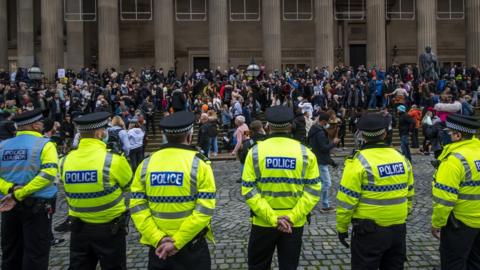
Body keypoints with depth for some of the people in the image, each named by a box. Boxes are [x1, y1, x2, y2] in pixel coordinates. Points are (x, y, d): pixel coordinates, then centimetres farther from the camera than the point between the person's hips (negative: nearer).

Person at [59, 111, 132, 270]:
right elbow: (129, 185, -2)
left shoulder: (65, 161, -6)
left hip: (79, 228, 4)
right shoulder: (113, 160, -19)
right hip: (110, 229, -4)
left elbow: (72, 188, 7)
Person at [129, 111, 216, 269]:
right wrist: (177, 242, -15)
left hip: (158, 247, 3)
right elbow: (204, 210, -18)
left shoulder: (145, 165, -1)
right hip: (192, 246, -2)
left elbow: (137, 208, -6)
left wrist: (157, 239, -10)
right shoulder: (199, 164, -10)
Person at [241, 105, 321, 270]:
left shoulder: (255, 152, -7)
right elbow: (313, 189, -9)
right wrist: (292, 217, -12)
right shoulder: (305, 152, -4)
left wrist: (272, 218, -14)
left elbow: (249, 190, -12)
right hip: (294, 224, 1)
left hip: (262, 223, 0)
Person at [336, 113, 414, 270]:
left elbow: (346, 200, -15)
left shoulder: (359, 161, -15)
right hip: (398, 229, 6)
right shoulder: (402, 158, 3)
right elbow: (409, 193, 12)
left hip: (369, 230, -6)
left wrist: (342, 227, -5)